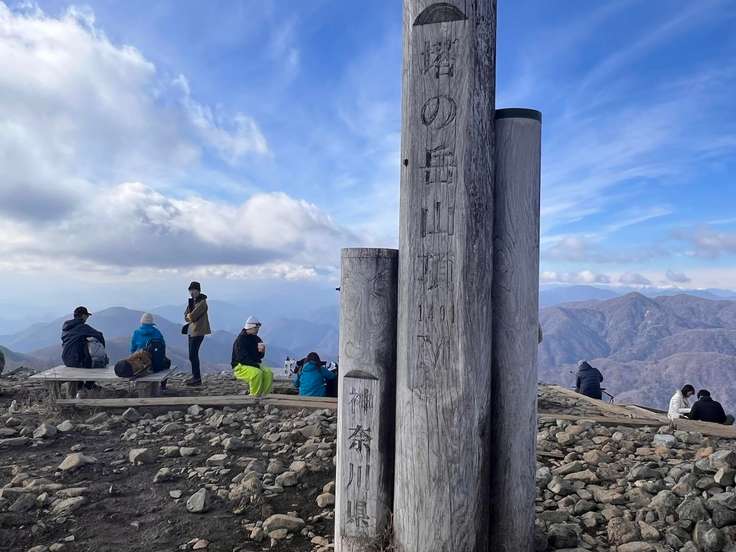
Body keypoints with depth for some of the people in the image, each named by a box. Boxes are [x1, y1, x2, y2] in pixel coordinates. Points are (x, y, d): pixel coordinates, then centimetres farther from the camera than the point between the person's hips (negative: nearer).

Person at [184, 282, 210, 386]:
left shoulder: (201, 303, -14)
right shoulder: (192, 301, 15)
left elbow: (191, 316, -20)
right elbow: (186, 316, 12)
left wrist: (189, 316, 0)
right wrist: (190, 317, -7)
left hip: (198, 331, -9)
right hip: (192, 330, 9)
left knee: (193, 355, -10)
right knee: (193, 354, 13)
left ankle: (197, 378, -6)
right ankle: (195, 376, 22)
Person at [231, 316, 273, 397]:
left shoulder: (256, 339, 12)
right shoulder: (240, 339, -12)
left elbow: (260, 356, 13)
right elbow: (242, 358, -20)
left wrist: (261, 351, -11)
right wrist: (256, 365, -22)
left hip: (254, 365, 7)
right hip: (240, 367, -7)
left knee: (269, 373, -18)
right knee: (257, 373, -34)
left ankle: (263, 395, -12)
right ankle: (255, 397, -24)